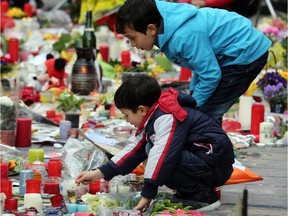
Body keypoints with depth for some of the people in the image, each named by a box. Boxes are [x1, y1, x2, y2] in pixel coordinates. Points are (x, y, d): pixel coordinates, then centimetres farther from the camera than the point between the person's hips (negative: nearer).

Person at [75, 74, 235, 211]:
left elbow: (163, 155, -29)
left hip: (216, 166, -10)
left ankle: (205, 197, -12)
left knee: (161, 162, -25)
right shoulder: (154, 118, 11)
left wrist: (147, 195, -27)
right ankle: (188, 193, 6)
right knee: (150, 149, 9)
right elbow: (135, 150, 16)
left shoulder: (168, 119, -21)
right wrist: (99, 173, 13)